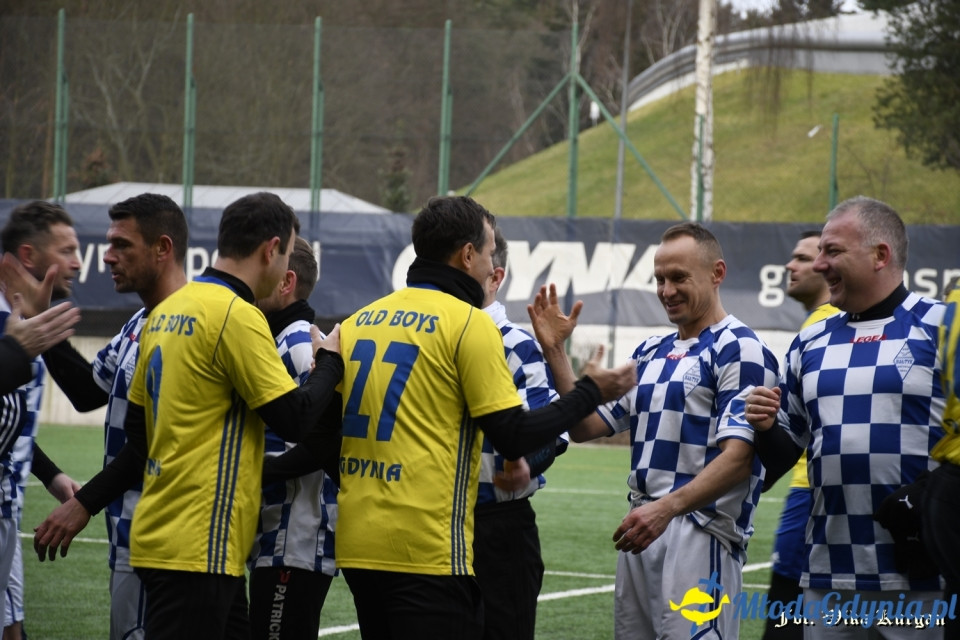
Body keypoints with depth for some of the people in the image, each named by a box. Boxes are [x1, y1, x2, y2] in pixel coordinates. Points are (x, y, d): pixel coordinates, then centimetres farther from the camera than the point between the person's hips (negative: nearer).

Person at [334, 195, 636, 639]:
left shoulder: (357, 322, 12)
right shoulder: (468, 323, -7)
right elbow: (513, 437, -10)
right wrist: (589, 393, 3)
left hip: (356, 545, 7)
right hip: (427, 550, -7)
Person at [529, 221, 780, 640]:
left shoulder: (739, 350, -8)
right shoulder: (650, 353, 19)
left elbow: (738, 458, -17)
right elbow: (585, 426, 17)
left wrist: (668, 508, -29)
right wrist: (554, 351, 6)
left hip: (700, 537, -8)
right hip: (643, 529, 8)